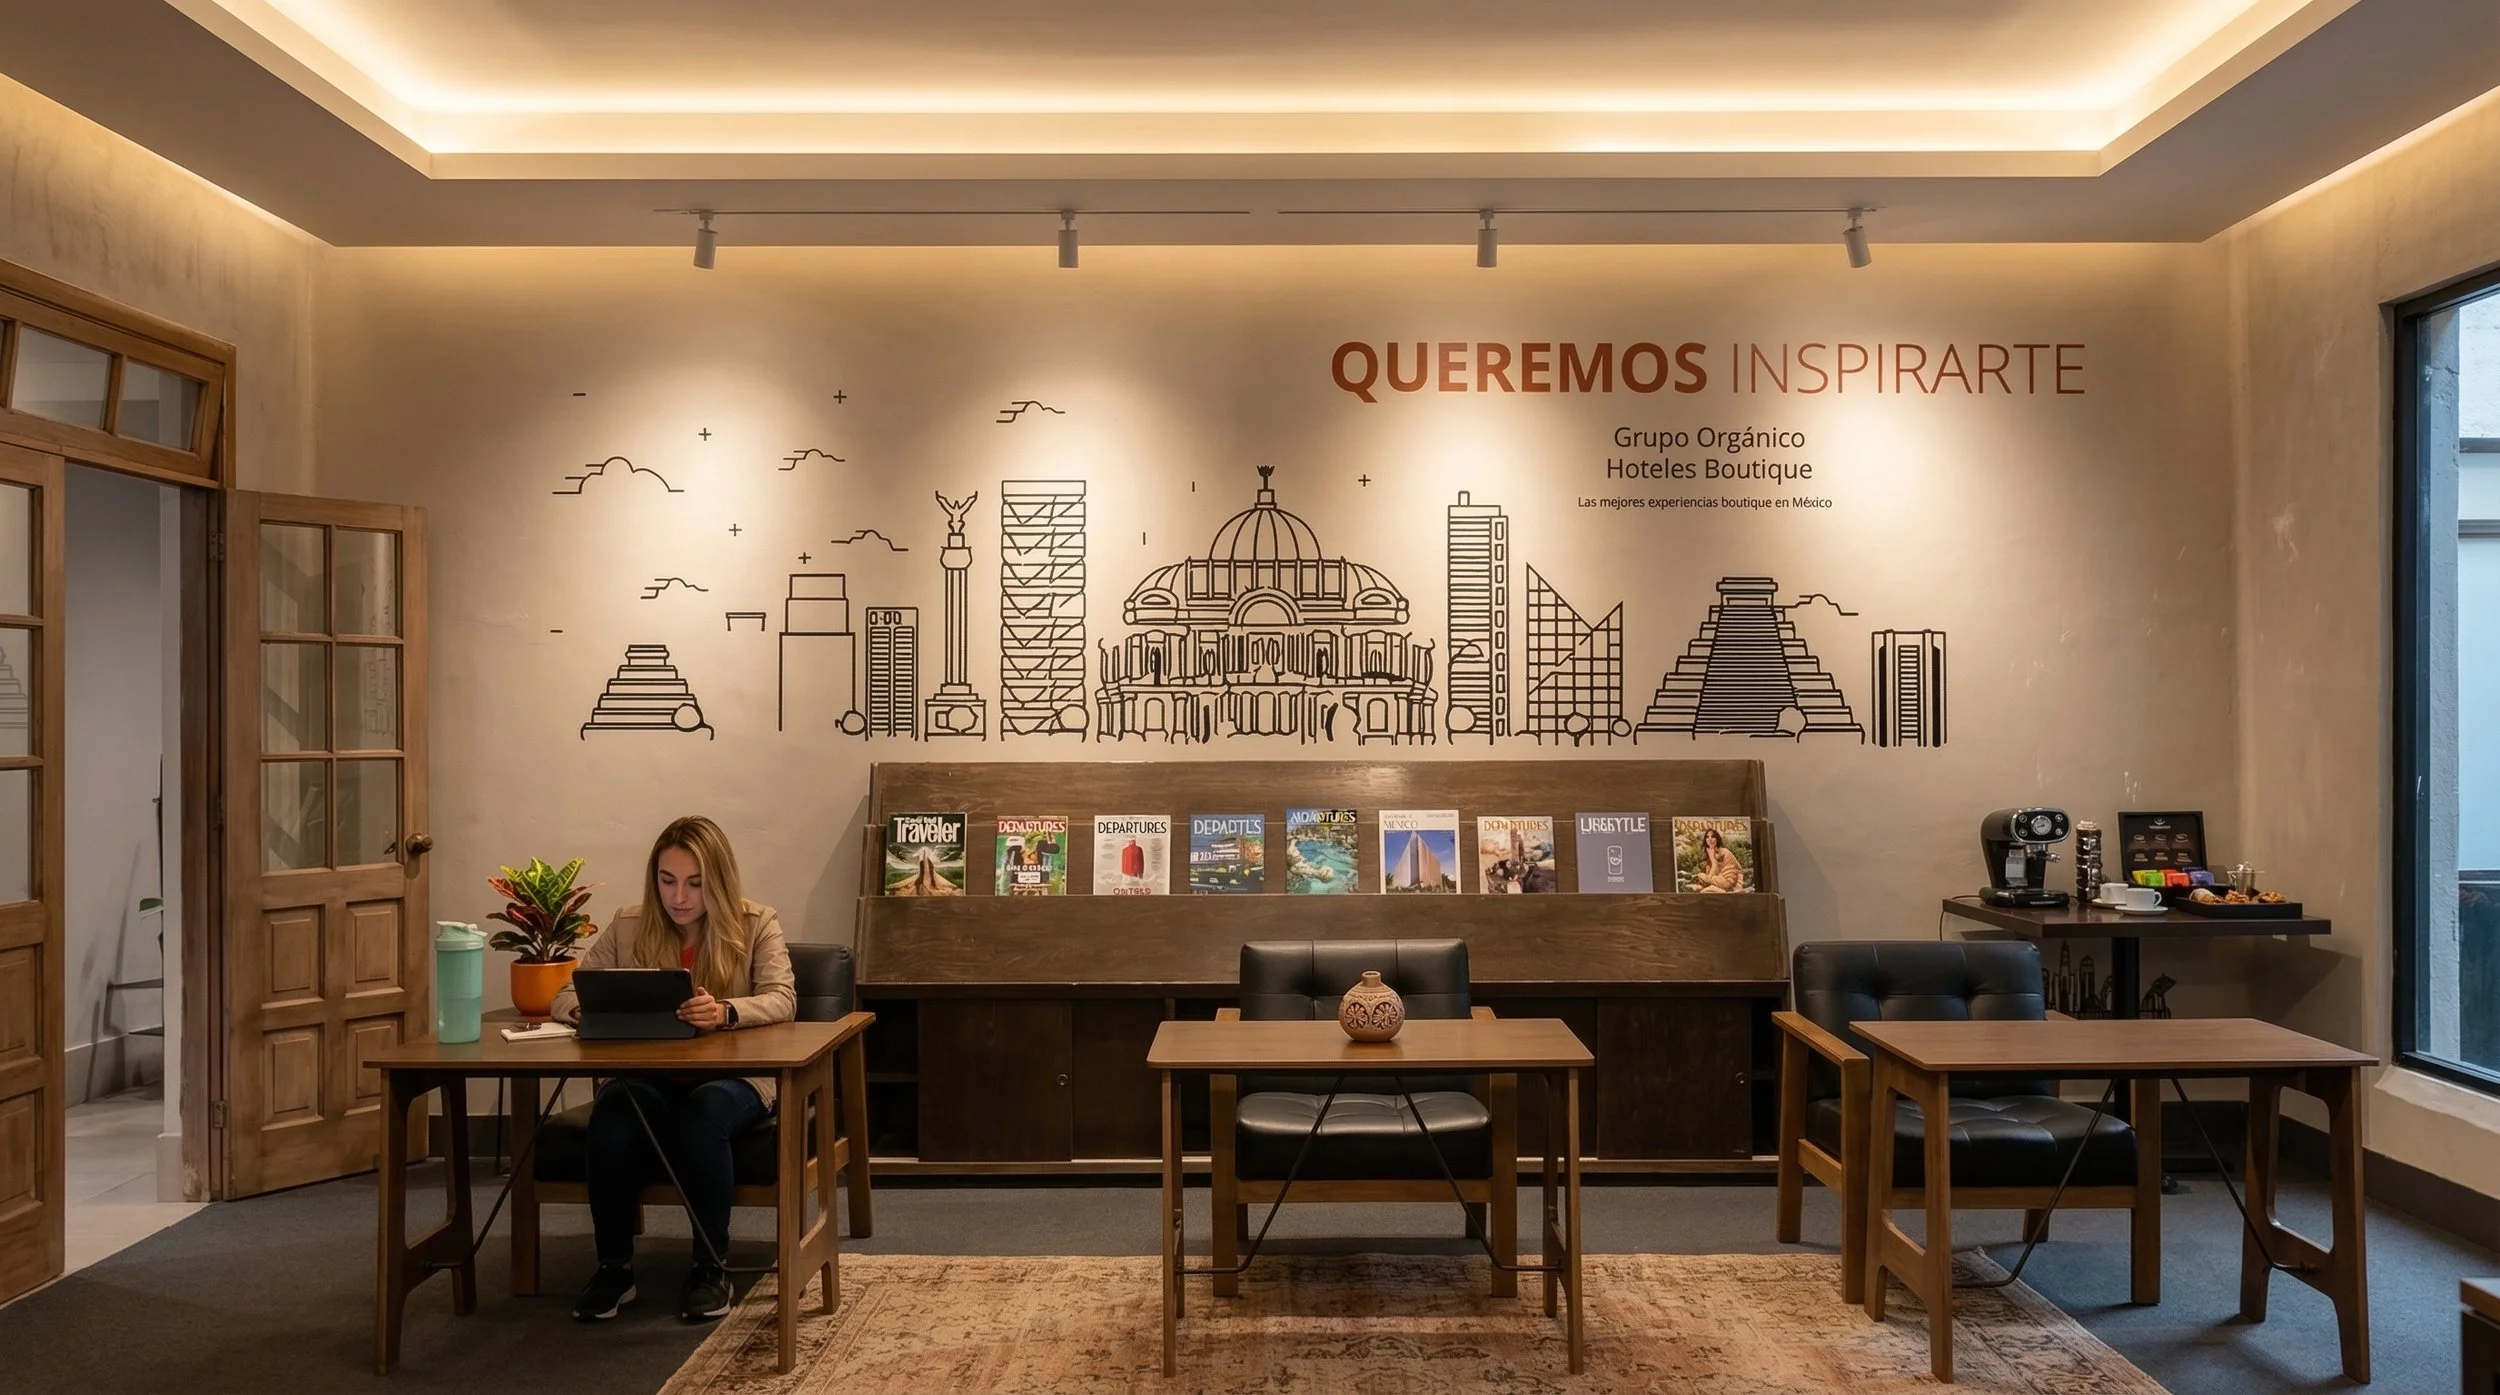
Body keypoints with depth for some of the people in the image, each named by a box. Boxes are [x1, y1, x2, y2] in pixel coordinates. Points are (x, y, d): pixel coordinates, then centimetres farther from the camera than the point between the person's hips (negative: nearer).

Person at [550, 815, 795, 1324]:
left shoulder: (756, 925, 0)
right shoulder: (627, 928, 8)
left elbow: (781, 999, -13)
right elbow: (565, 995, 7)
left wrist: (726, 1012, -36)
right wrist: (587, 1009, -20)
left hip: (731, 1078, -2)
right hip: (647, 1077, 2)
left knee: (703, 1111, -37)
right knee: (613, 1110, -32)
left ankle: (711, 1268, -20)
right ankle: (613, 1267, -14)